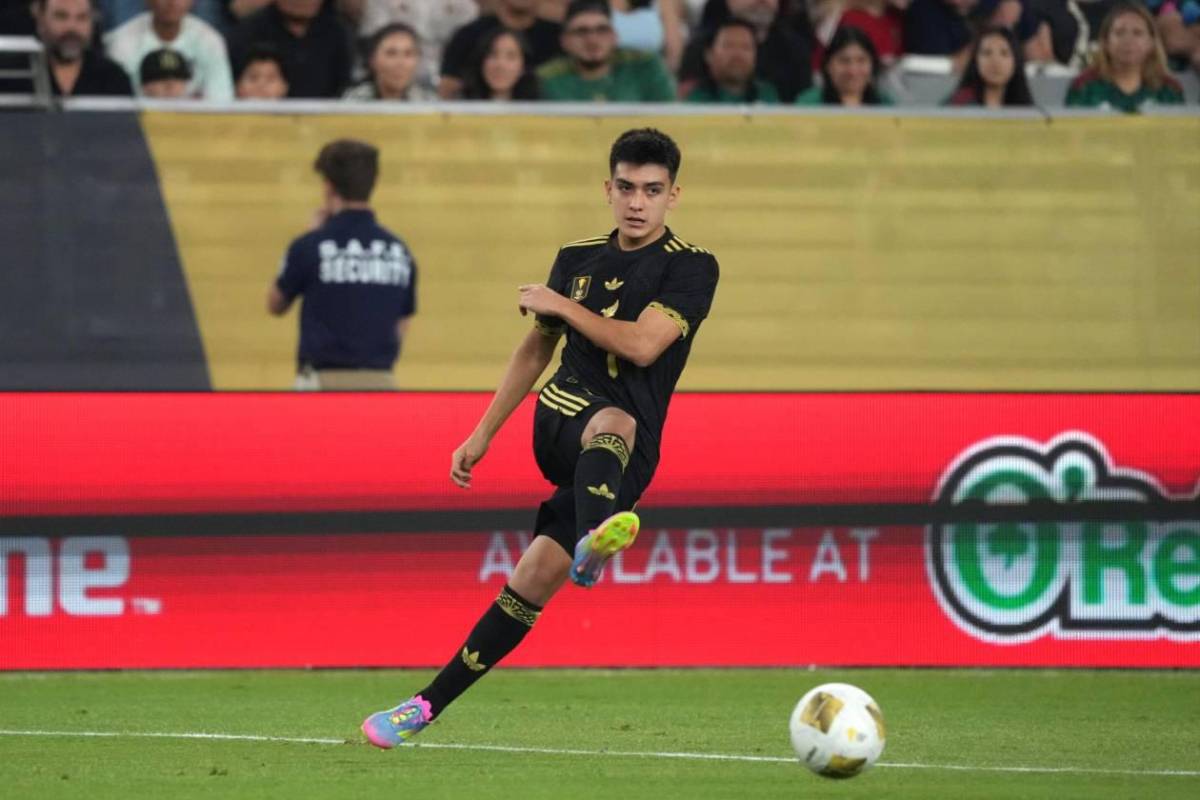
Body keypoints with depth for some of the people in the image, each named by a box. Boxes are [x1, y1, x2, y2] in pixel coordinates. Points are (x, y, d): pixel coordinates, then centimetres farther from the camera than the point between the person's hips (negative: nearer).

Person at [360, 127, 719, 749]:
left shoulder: (691, 267, -2)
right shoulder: (577, 258, 14)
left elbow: (641, 344, -16)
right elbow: (535, 349, 25)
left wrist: (561, 305, -6)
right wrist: (482, 435, 25)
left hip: (627, 458, -4)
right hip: (556, 423, 4)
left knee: (533, 582, -20)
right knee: (612, 420, -33)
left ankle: (429, 704, -19)